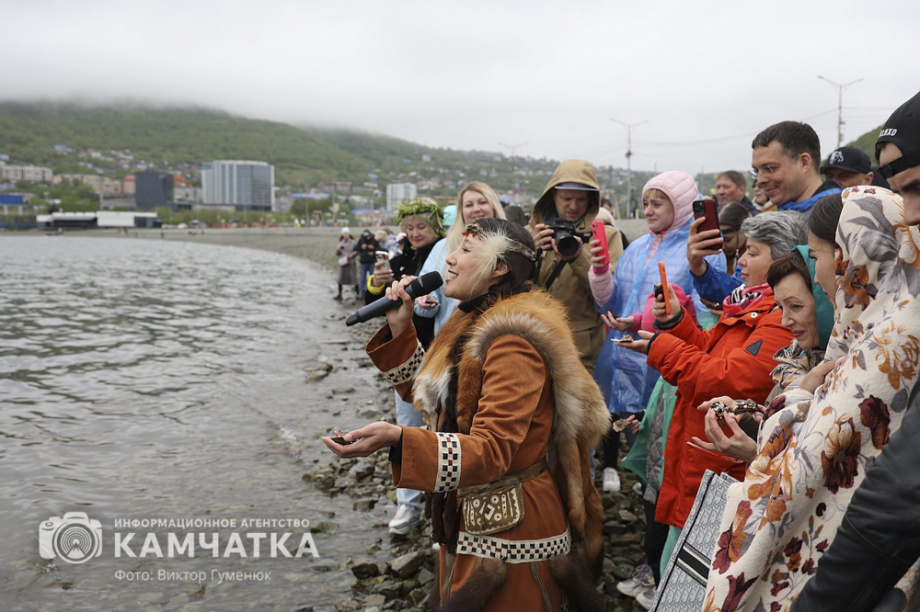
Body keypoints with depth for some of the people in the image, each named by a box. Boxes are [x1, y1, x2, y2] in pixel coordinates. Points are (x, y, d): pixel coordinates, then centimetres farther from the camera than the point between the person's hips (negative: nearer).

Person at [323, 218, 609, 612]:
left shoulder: (513, 343, -23)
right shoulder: (474, 325, 9)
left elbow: (491, 451, -29)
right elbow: (424, 392, 19)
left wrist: (396, 440, -42)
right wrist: (400, 330, 6)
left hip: (509, 532, -9)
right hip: (468, 521, 10)